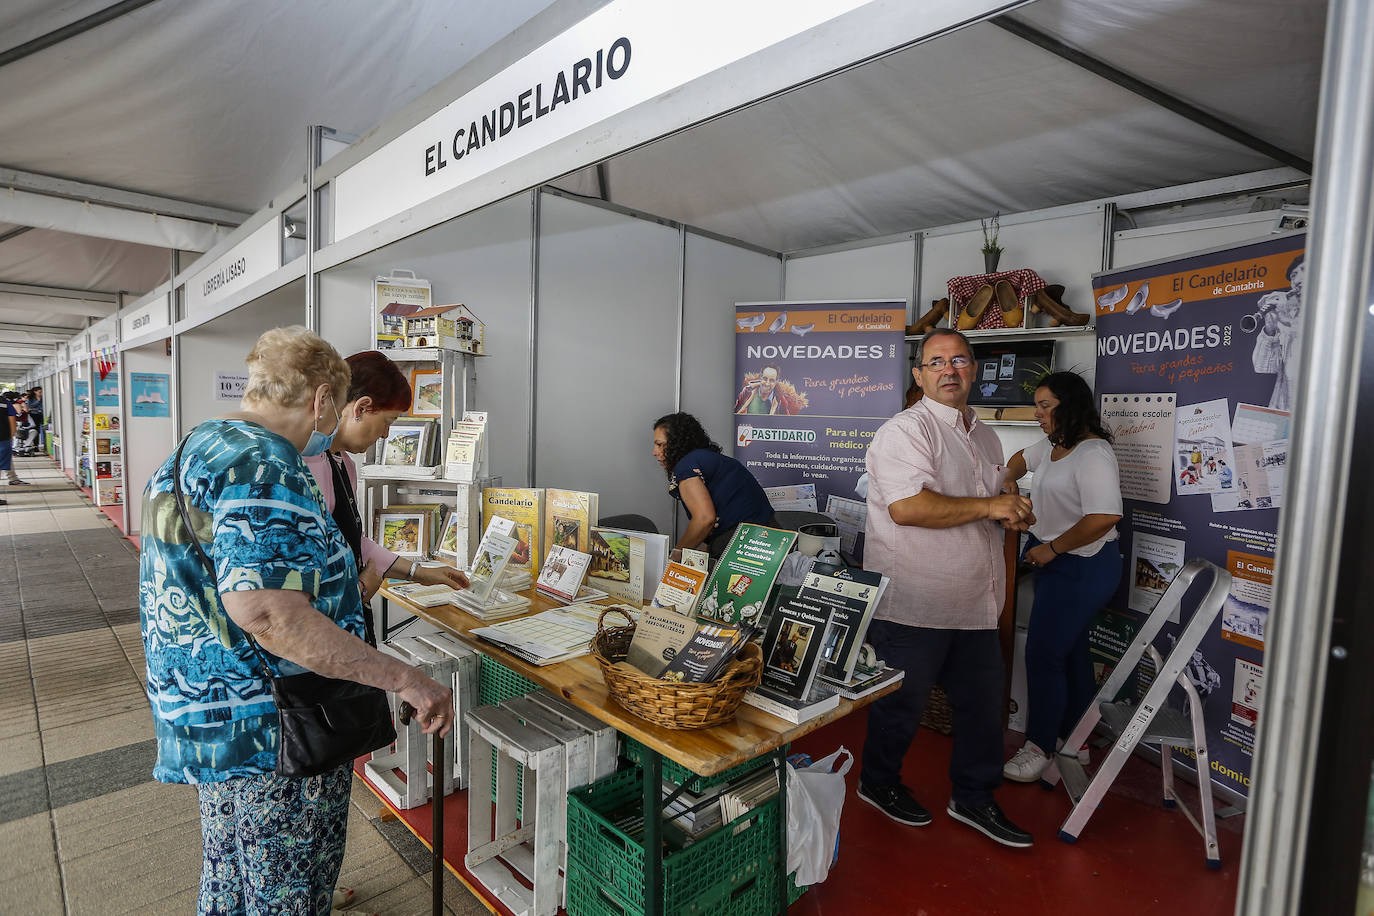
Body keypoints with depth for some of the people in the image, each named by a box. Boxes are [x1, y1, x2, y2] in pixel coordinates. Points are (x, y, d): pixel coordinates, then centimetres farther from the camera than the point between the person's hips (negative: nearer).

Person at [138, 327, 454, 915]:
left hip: (205, 715, 10)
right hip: (271, 733, -10)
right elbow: (265, 612, -35)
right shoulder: (266, 468, -25)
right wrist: (402, 678, -34)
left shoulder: (194, 449, 10)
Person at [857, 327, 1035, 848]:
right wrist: (988, 507, -19)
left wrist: (1014, 514, 5)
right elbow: (907, 507, -27)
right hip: (914, 604, -8)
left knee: (984, 703, 16)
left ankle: (974, 798, 37)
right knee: (901, 705, 9)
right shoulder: (905, 430, -13)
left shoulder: (984, 436, 16)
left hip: (974, 604, 8)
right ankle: (878, 783, 33)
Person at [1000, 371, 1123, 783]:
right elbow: (1023, 457, 32)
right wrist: (1010, 479, 13)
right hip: (1056, 562, 10)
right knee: (1070, 652, 18)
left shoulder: (1092, 454, -22)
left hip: (1081, 567, -10)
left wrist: (1051, 549, -22)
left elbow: (1103, 517, -31)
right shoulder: (1053, 444, 9)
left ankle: (1039, 748, 8)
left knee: (1043, 655, -6)